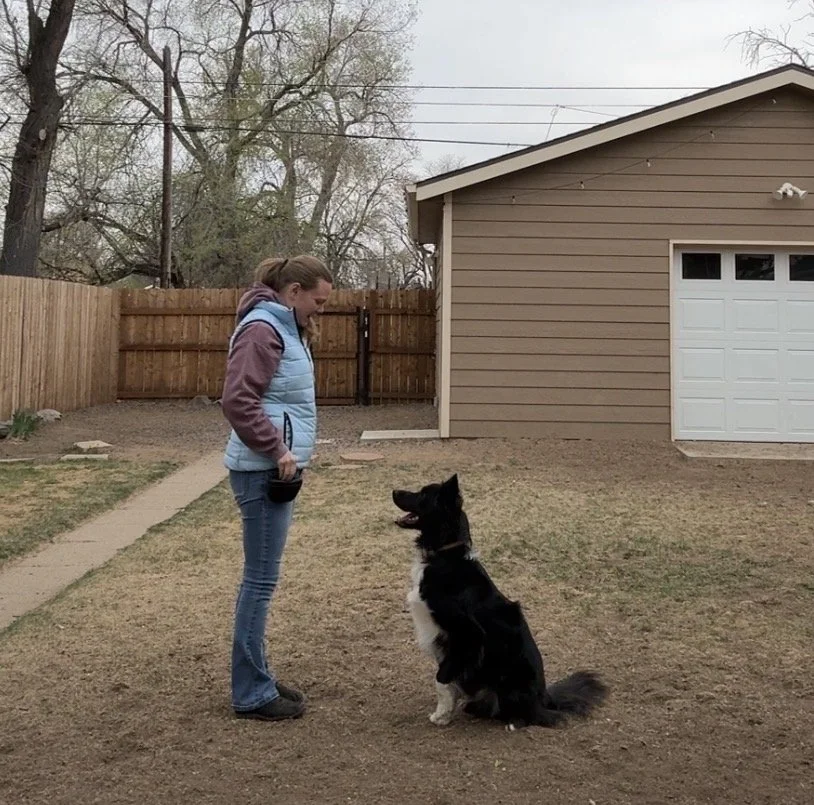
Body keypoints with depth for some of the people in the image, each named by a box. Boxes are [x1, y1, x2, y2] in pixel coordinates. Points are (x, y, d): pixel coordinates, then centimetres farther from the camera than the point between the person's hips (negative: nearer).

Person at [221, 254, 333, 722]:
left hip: (278, 469, 10)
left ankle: (258, 679, 26)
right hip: (264, 471, -10)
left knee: (262, 577, 15)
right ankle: (252, 695, 7)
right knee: (261, 579, -3)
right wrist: (277, 450, -20)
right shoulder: (262, 329, -15)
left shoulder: (285, 328, 16)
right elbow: (238, 402, -23)